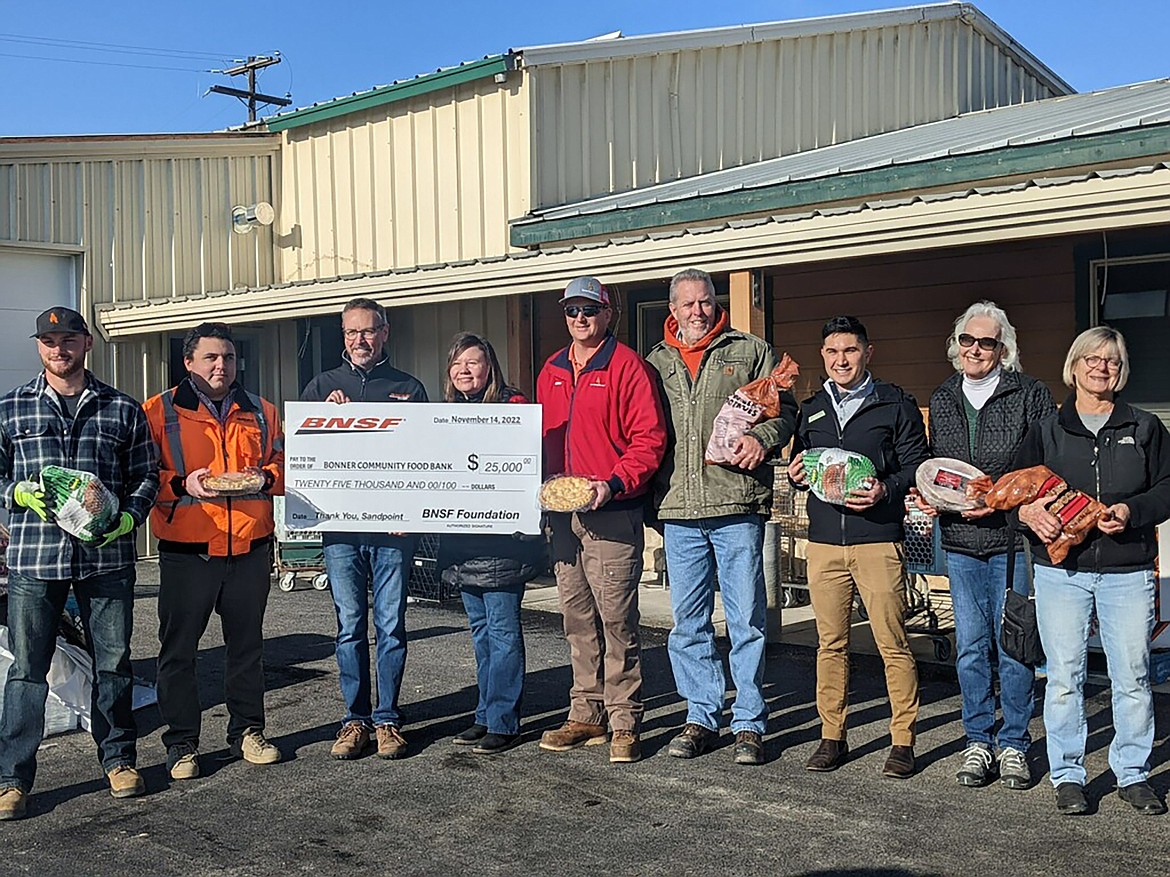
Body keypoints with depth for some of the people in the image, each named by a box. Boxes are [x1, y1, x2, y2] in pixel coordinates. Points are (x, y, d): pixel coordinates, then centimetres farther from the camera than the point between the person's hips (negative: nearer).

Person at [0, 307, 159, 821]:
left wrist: (129, 516, -8)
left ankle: (119, 759, 25)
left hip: (107, 556, 1)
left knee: (113, 663, 9)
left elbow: (146, 475, 9)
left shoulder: (122, 409, 8)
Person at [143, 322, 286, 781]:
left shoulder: (263, 412, 12)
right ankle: (181, 743, 15)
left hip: (250, 547, 3)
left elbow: (284, 464, 17)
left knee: (247, 644, 12)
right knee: (178, 648, 2)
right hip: (187, 549, -3)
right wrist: (182, 485, -18)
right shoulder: (160, 411, 1)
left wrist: (266, 478, -4)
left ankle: (248, 731, 26)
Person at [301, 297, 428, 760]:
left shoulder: (408, 388, 9)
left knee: (390, 626, 3)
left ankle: (387, 719, 14)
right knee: (350, 626, 6)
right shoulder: (322, 387, 12)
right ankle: (356, 718, 16)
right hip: (340, 525, 1)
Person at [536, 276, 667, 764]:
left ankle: (624, 723, 6)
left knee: (616, 619, -4)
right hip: (562, 514, 6)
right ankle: (586, 715, 22)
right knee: (578, 620, 12)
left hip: (613, 514, -6)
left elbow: (650, 438, -9)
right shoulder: (551, 372, 16)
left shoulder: (627, 367, -4)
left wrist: (613, 484, -19)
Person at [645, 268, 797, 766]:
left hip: (737, 505, -3)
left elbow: (783, 408, 6)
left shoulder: (751, 352, 8)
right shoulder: (654, 363, 15)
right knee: (688, 622, 9)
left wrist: (762, 437, -15)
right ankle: (701, 717, 21)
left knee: (746, 620, 0)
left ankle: (749, 724, 12)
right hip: (677, 509, 3)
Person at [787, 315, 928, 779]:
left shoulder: (895, 404, 4)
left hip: (878, 539, -4)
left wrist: (886, 489, -17)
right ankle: (832, 736, 18)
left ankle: (903, 740, 9)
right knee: (830, 643, 8)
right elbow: (799, 465, 23)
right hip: (824, 541, 4)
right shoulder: (811, 409, 16)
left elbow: (916, 465, 0)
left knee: (893, 643, -2)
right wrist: (798, 475, 0)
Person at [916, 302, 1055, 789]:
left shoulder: (1029, 394, -2)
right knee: (970, 644, 7)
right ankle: (978, 741, 19)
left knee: (1012, 642, 2)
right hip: (960, 539, 4)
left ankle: (1014, 744, 16)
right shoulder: (942, 399, 13)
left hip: (1013, 535, -4)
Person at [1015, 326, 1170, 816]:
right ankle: (1067, 776, 14)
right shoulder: (1046, 431, 9)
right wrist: (1028, 512, -14)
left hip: (1128, 573, 1)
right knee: (1064, 677, 2)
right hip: (1061, 572, 0)